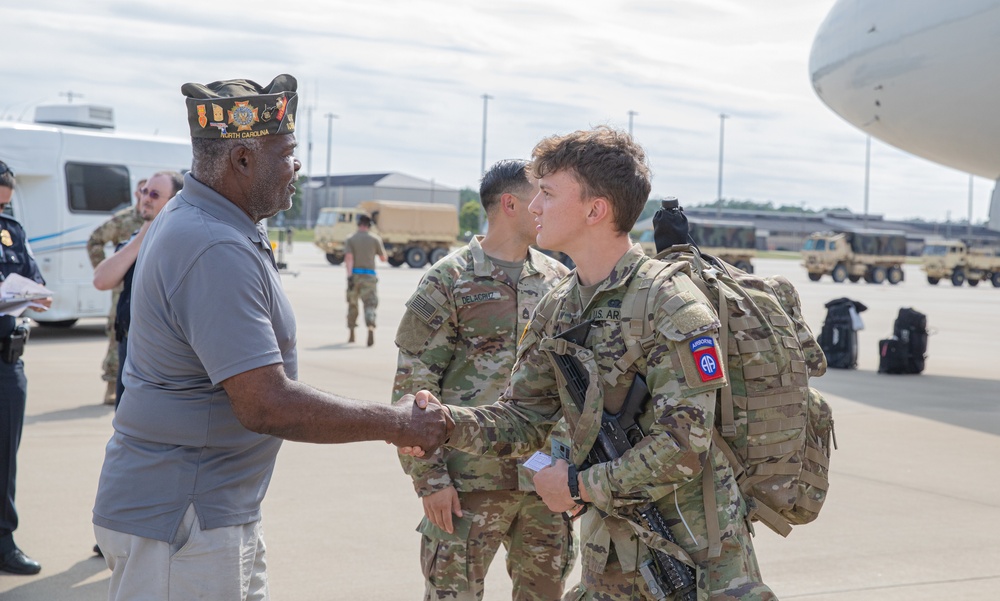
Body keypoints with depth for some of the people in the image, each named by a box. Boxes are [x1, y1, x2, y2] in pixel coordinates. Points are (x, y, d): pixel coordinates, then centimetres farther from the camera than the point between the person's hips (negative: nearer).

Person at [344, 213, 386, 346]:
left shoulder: (350, 239, 3)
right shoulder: (375, 239, 3)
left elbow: (348, 258, -9)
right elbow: (383, 258, 10)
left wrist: (349, 276, -16)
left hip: (355, 275, 1)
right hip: (369, 276, -1)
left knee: (352, 304, 15)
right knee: (370, 304, -6)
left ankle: (352, 334, 25)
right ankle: (371, 329, -32)